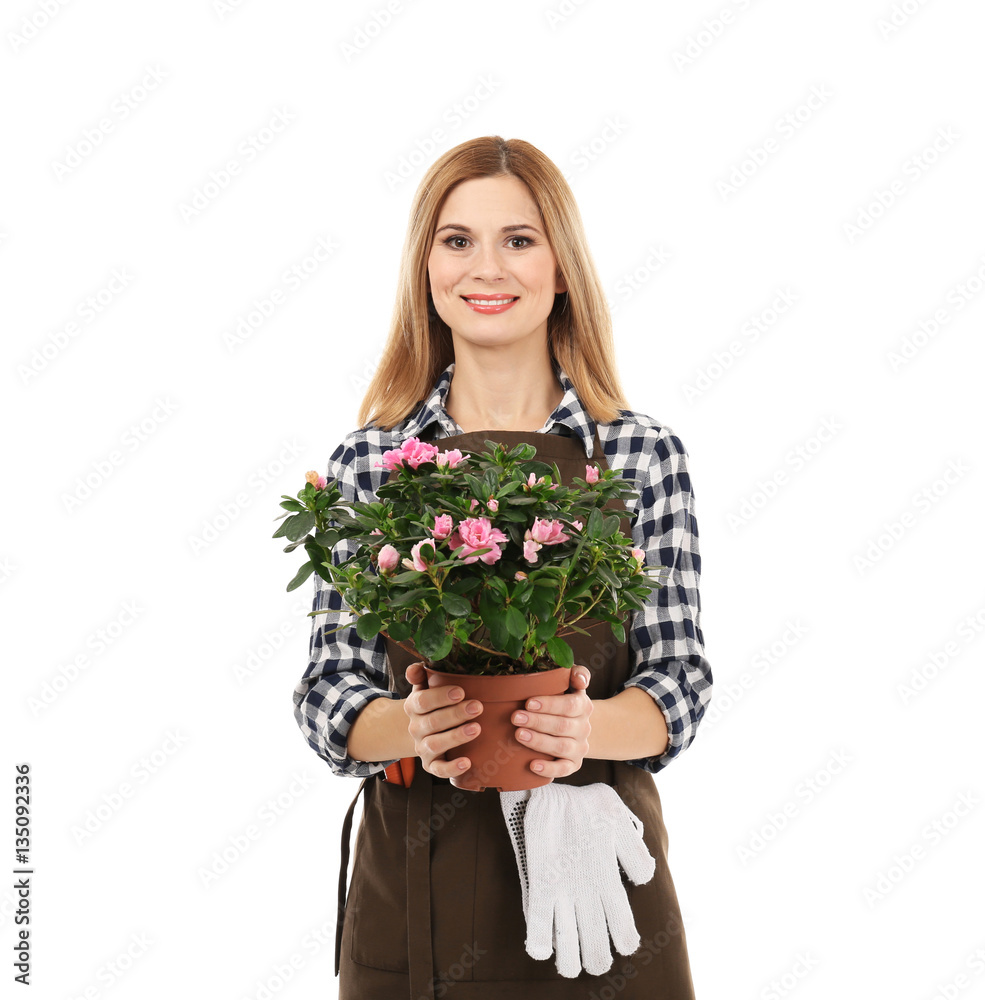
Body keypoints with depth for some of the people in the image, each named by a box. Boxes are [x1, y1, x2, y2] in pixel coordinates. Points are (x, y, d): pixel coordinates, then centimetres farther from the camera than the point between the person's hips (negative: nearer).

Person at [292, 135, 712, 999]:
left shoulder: (644, 455, -3)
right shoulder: (368, 461, -1)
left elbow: (681, 683, -5)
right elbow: (329, 690, -2)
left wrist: (588, 726, -25)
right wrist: (410, 726, -23)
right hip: (411, 878, 1)